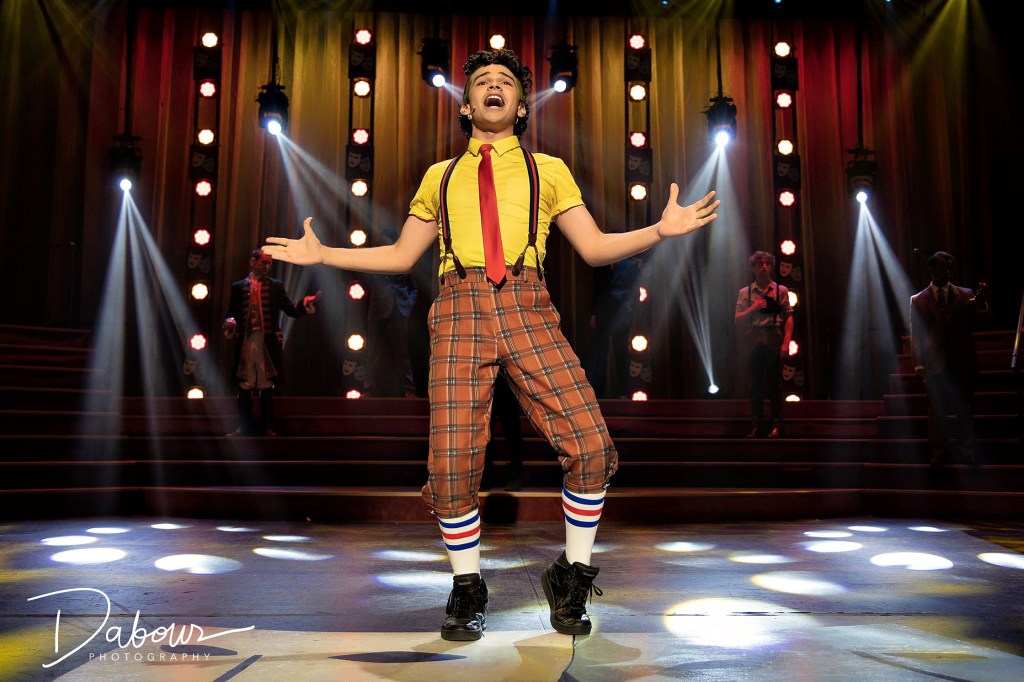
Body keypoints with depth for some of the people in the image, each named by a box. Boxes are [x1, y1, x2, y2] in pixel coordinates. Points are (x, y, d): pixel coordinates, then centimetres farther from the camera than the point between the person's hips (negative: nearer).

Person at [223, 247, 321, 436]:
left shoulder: (276, 286, 8)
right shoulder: (238, 287, 10)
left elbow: (292, 311, 1)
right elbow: (231, 314, 10)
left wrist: (306, 304, -17)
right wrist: (229, 324, -12)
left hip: (268, 344, -1)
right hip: (244, 343, 1)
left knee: (267, 387, 4)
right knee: (244, 386, 6)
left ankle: (267, 427, 10)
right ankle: (244, 426, 14)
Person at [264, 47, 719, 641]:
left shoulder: (547, 169, 19)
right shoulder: (441, 177, 23)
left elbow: (595, 247, 12)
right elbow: (401, 255, 24)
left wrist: (661, 230, -2)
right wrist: (322, 254, 18)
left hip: (528, 311, 0)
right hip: (460, 310, 1)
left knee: (591, 444, -13)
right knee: (453, 460, -7)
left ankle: (573, 576, 12)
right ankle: (469, 586, 17)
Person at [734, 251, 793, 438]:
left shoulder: (781, 290, 6)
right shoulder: (745, 292, 10)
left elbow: (788, 317, 0)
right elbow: (738, 319, 6)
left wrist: (786, 343, -9)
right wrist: (753, 308, -10)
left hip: (774, 339, -1)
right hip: (754, 339, 2)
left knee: (774, 382, 0)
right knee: (755, 383, 4)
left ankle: (776, 425, 7)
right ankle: (756, 425, 9)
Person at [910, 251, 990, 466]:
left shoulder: (967, 295, 8)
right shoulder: (918, 300, 6)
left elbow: (976, 325, -1)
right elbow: (915, 334, 3)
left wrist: (981, 304, -19)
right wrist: (918, 363, -5)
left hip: (962, 362, 1)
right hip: (935, 363, -1)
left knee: (965, 409, 5)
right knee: (937, 411, 4)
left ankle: (968, 451, 14)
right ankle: (938, 453, 12)